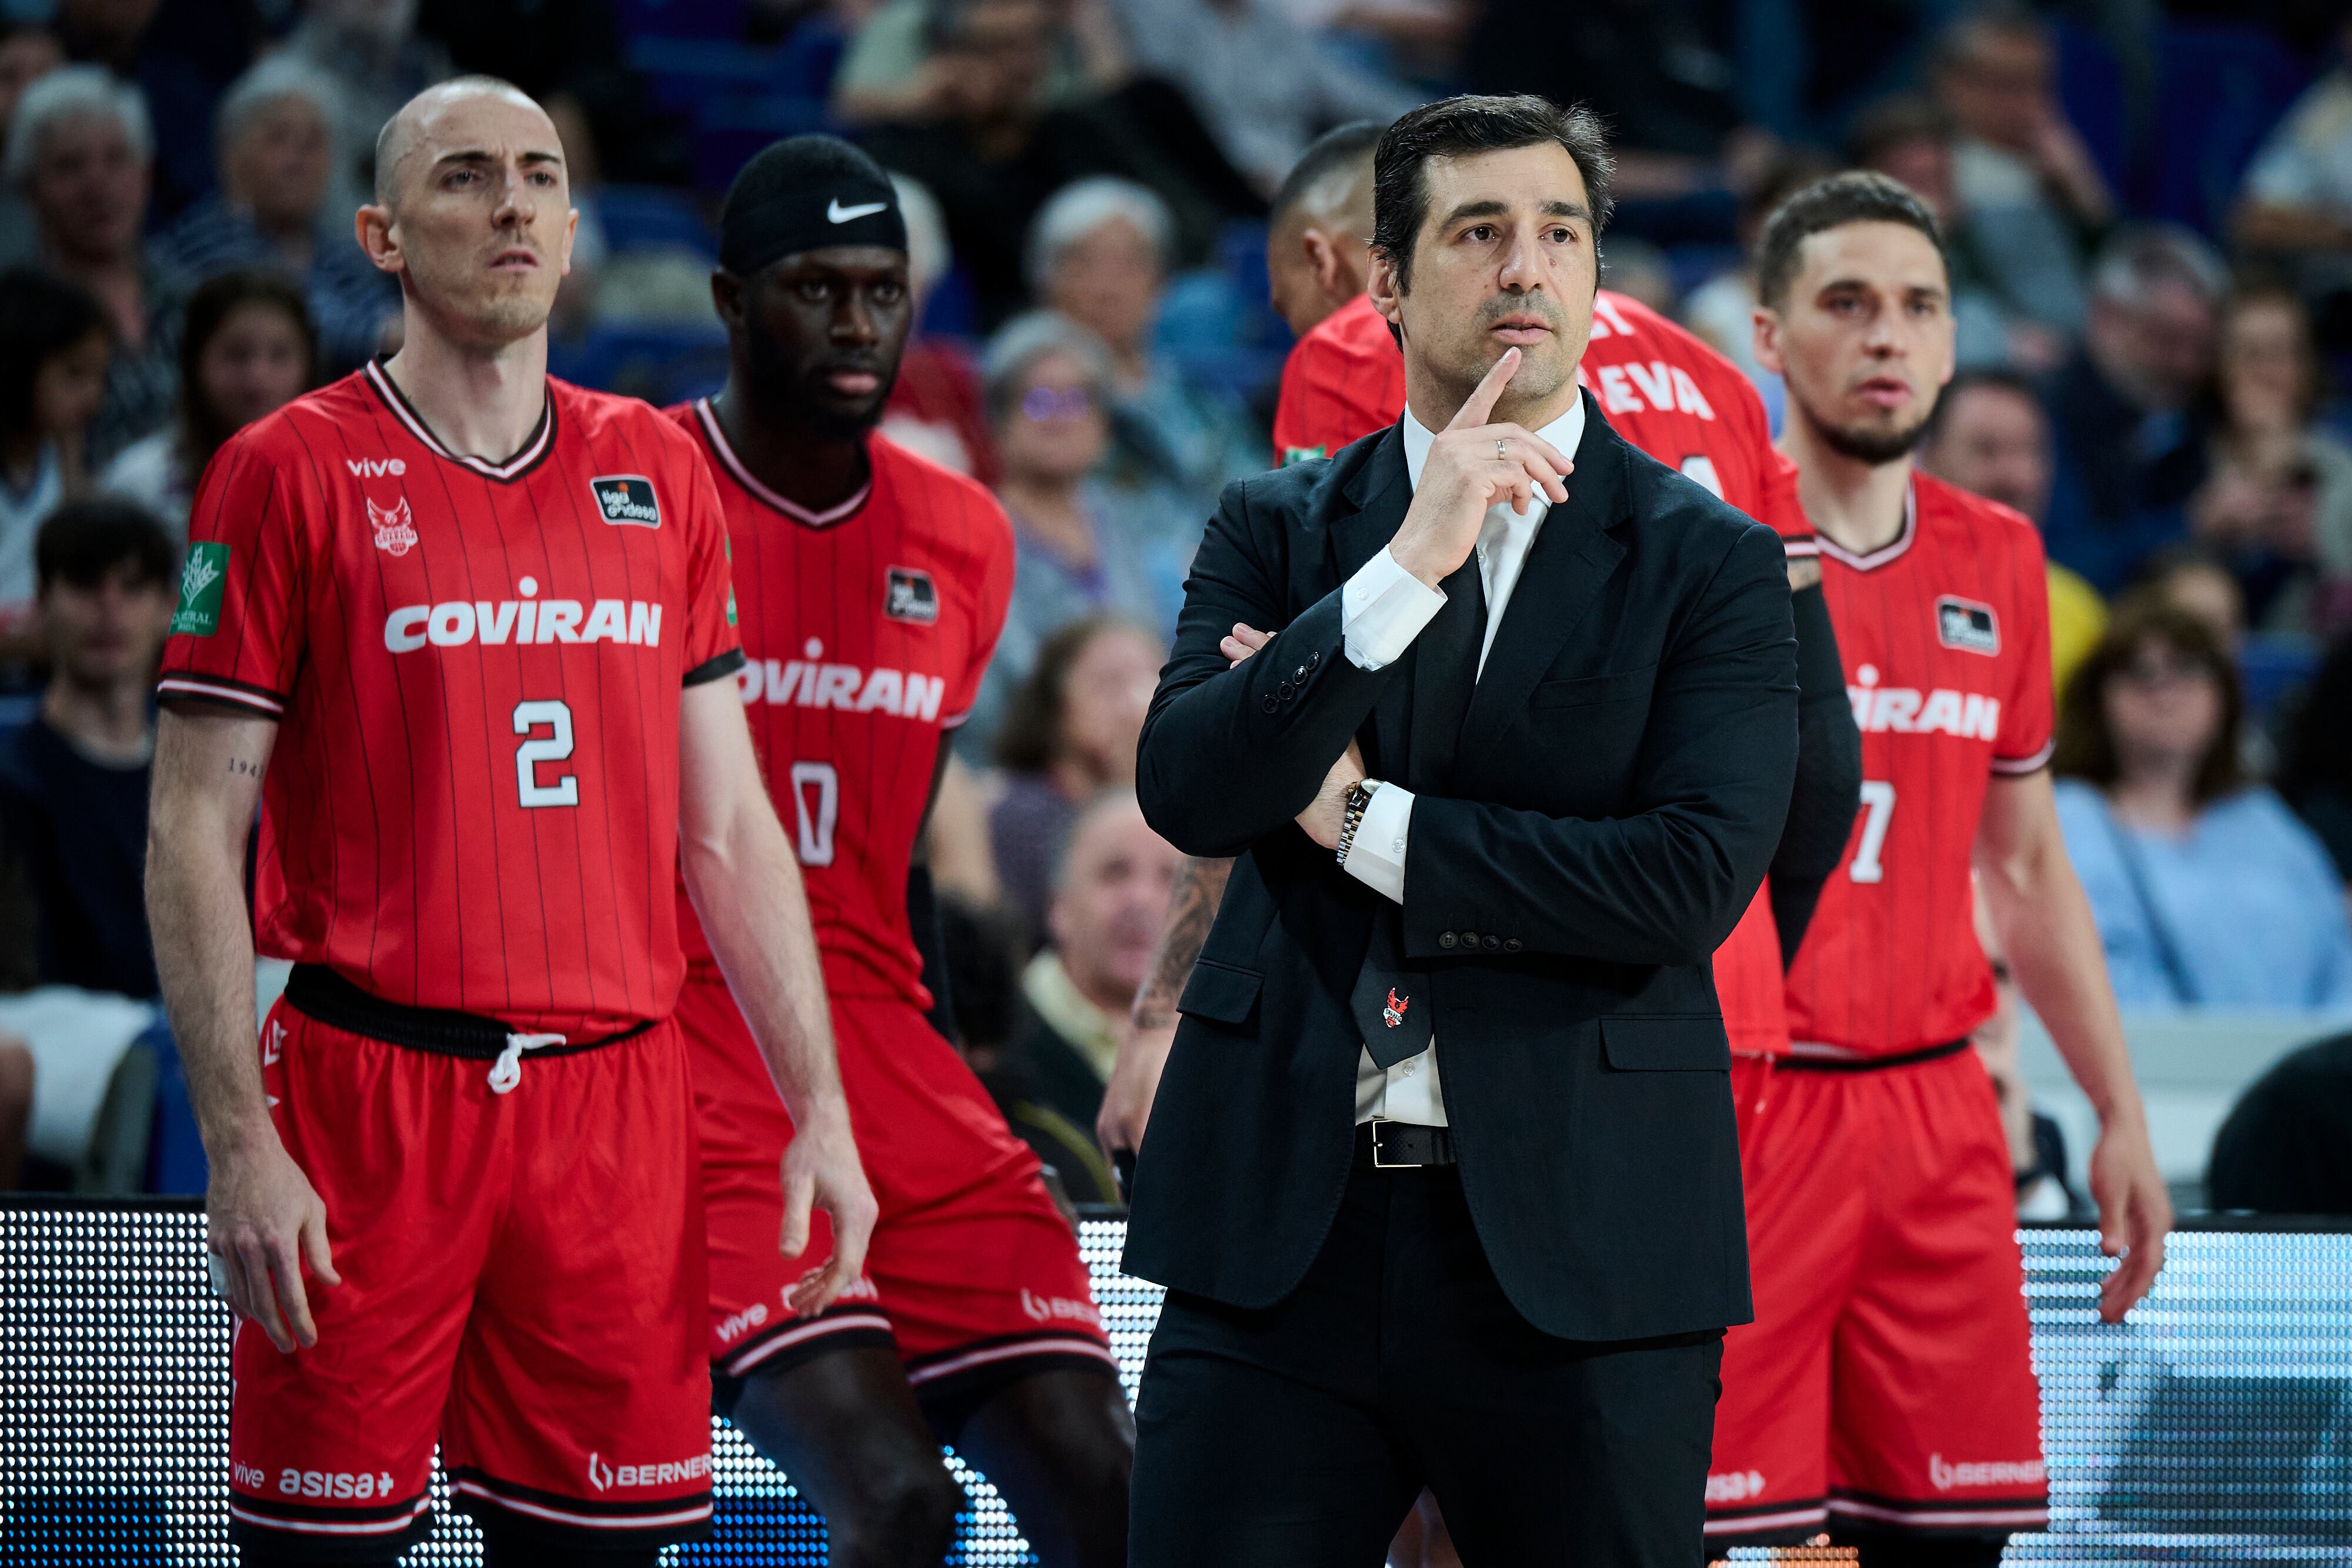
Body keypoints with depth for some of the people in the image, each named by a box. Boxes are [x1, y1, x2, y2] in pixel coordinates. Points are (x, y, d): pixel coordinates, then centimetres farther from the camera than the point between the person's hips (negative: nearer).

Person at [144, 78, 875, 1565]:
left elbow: (727, 830, 16)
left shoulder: (658, 473, 12)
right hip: (367, 1093, -4)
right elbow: (194, 839, -3)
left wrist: (821, 1109, 10)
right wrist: (239, 1142, -11)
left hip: (615, 1097, 4)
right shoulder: (294, 476, -1)